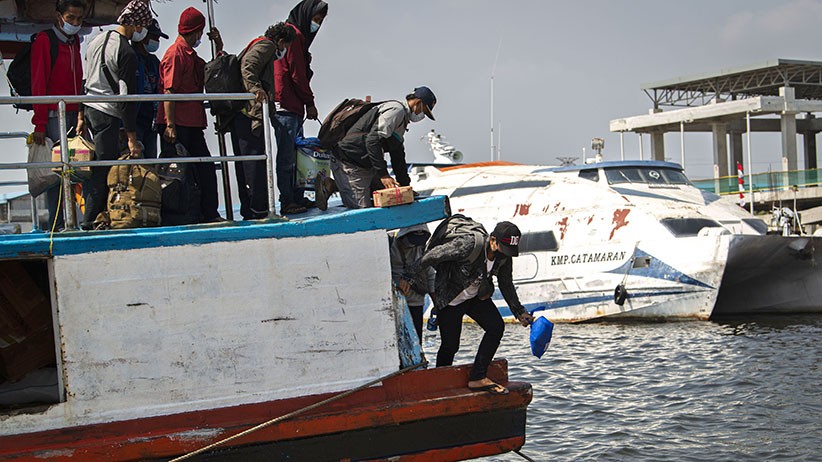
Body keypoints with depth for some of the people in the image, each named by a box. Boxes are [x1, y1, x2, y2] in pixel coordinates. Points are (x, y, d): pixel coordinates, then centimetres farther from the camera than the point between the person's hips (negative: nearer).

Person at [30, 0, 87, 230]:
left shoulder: (75, 41, 17)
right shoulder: (44, 40, -5)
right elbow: (38, 85, -9)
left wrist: (81, 115, 10)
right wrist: (39, 124, -13)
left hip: (74, 115, 7)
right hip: (54, 115, -7)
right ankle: (57, 224, -3)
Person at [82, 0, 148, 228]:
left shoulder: (97, 40, 12)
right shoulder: (127, 53, -14)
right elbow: (126, 98, -16)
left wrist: (81, 116, 24)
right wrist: (132, 138, -14)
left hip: (89, 108, 9)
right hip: (108, 114, -9)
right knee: (104, 168, -5)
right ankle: (91, 220, -5)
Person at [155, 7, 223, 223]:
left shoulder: (191, 55, 19)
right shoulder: (175, 53, -10)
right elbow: (169, 91, -16)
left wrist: (219, 47, 19)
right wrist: (170, 125, -21)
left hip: (193, 124, 9)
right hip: (177, 124, -9)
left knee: (205, 168, 7)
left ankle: (209, 213, 12)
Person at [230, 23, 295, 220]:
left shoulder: (257, 46, 30)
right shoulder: (266, 45, 0)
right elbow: (247, 65, -18)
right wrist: (255, 88, -31)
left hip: (239, 113, 10)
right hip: (251, 111, -10)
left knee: (244, 161, 10)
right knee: (256, 158, -11)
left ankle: (247, 209, 14)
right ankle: (258, 208, -12)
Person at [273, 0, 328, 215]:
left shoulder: (298, 35, 23)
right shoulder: (294, 34, -9)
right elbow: (296, 74, -12)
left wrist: (306, 62, 7)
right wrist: (309, 103, -6)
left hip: (293, 108, 11)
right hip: (286, 106, -11)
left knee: (297, 155, 13)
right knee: (287, 157, -9)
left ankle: (297, 198, 18)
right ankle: (287, 203, -9)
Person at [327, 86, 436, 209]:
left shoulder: (402, 117, 21)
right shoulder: (396, 109, -14)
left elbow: (398, 157, 25)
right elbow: (373, 140, -26)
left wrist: (405, 185, 20)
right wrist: (383, 174, -28)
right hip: (349, 162, -11)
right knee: (362, 207, -17)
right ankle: (328, 187, -2)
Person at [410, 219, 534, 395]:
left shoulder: (504, 256, -11)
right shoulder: (469, 244, -34)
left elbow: (506, 285, 7)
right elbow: (433, 254, -25)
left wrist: (519, 312, 6)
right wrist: (409, 276, -16)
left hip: (477, 296, 6)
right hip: (449, 299, -6)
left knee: (496, 327, -13)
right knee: (450, 345, -2)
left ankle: (477, 378, -8)